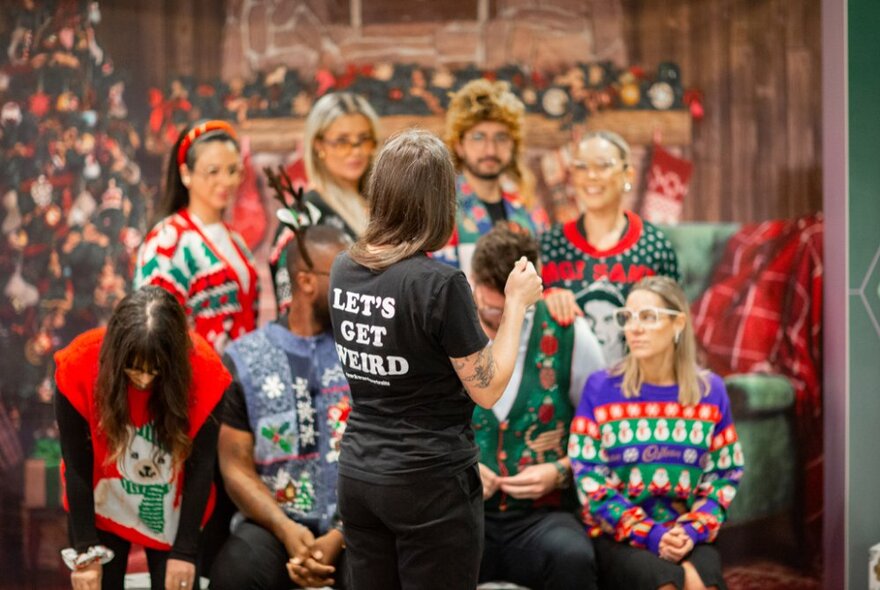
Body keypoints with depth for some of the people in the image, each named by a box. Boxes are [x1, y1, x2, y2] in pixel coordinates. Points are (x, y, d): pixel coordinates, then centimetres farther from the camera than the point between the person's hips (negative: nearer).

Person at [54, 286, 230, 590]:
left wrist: (185, 551, -14)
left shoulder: (204, 369, -25)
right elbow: (77, 467, -17)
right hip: (102, 507, 0)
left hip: (172, 513, 0)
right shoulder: (80, 367, -25)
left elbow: (201, 465, -16)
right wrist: (85, 553, -15)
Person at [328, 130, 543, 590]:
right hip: (430, 483, -6)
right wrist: (516, 303, -4)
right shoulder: (439, 283, -20)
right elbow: (488, 390, -12)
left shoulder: (343, 270, 1)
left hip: (357, 474, 6)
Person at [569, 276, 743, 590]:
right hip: (618, 536, -2)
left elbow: (724, 474, 8)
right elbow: (588, 477, -4)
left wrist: (693, 531, -9)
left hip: (689, 536, 2)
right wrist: (649, 535, -13)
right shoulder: (600, 388, -1)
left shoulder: (710, 391, 6)